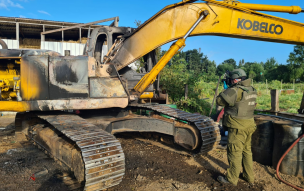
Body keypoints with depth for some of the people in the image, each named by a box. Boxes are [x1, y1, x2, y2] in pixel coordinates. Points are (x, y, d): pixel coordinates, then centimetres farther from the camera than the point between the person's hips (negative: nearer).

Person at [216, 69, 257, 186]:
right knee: (247, 151, 19)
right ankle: (249, 177, 31)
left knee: (235, 153, 2)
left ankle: (231, 179, 14)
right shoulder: (252, 90, 7)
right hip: (249, 125, 9)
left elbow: (220, 100, -17)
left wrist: (226, 91, -1)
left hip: (237, 128, -8)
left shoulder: (235, 91, -20)